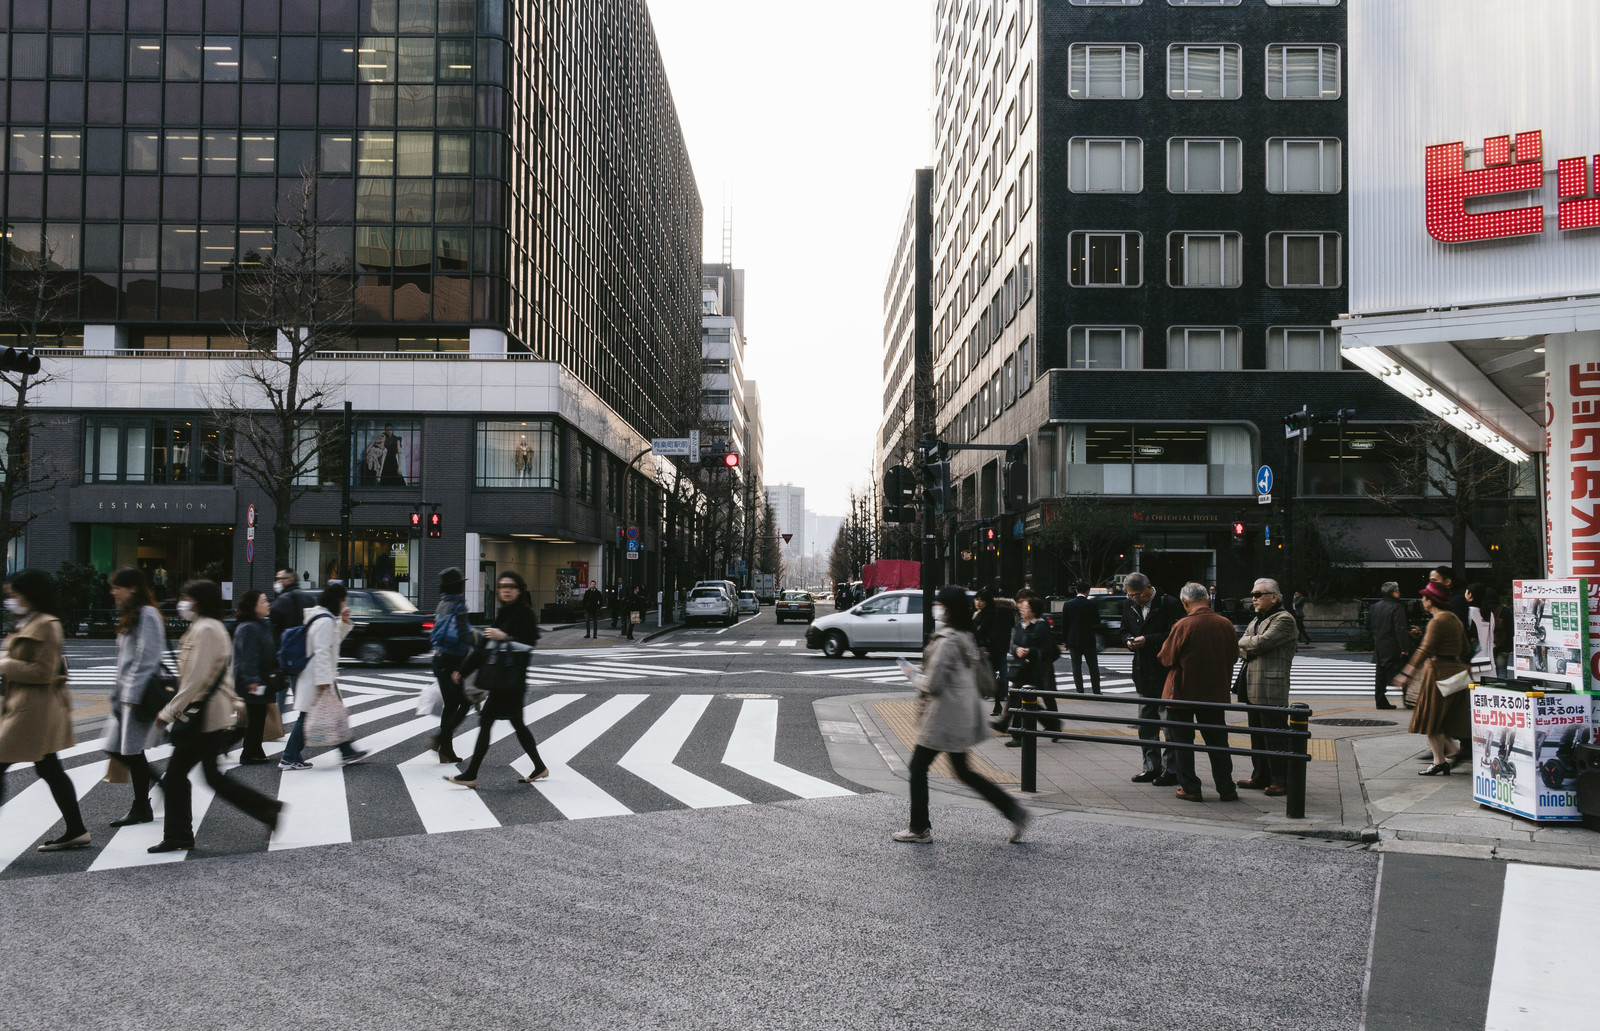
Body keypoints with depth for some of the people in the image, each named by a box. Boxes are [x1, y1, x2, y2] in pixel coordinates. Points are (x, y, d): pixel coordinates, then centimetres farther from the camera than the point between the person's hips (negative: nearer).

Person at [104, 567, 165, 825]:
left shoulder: (147, 615, -13)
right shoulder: (131, 616, 18)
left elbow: (145, 659, -18)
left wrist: (132, 696, -19)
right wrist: (121, 693, 17)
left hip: (139, 694, -10)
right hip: (126, 694, 10)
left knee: (132, 751, -4)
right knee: (115, 749, 7)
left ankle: (141, 809, 6)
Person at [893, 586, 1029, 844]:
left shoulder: (946, 641, -20)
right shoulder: (966, 637, 10)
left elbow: (933, 684, -20)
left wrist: (915, 678, 0)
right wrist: (924, 685, 15)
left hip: (944, 715, -9)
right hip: (964, 713, 9)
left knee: (918, 767, 4)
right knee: (962, 770, 18)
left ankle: (920, 829, 12)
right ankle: (1013, 810, 12)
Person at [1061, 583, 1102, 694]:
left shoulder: (1068, 605, -2)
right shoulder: (1092, 604, -8)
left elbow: (1064, 623, 1)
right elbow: (1097, 622, -3)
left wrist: (1066, 641, 8)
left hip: (1073, 640, 1)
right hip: (1089, 640, -1)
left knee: (1076, 667, 5)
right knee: (1093, 667, 7)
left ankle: (1080, 692, 3)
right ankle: (1097, 692, 5)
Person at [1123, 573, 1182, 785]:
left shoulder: (1169, 604, -12)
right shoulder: (1130, 606, 8)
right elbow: (1125, 631, 19)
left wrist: (1147, 640, -21)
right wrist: (1129, 640, -3)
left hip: (1166, 671, -7)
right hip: (1143, 672, 7)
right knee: (1146, 722, 12)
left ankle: (1171, 770, 5)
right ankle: (1151, 767, 21)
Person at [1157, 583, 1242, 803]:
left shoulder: (1183, 626, -17)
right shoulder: (1225, 624, -4)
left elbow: (1167, 659, -10)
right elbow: (1234, 655, 8)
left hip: (1182, 693, -4)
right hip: (1215, 693, 4)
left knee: (1182, 741, 7)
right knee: (1217, 741, 13)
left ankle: (1190, 788, 8)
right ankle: (1226, 789, 15)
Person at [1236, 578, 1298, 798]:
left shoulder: (1284, 619, -10)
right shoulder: (1256, 620, 20)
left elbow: (1261, 642, -20)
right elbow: (1243, 649, 15)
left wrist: (1244, 642, -1)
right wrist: (1249, 647, -7)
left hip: (1271, 690, -9)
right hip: (1252, 689, 9)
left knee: (1274, 738, -4)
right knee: (1257, 736, 15)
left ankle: (1281, 781, 2)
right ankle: (1260, 777, 23)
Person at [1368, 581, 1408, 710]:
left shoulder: (1375, 607, 8)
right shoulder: (1396, 607, -14)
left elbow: (1368, 626, 17)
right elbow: (1401, 629, -18)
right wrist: (1404, 648, -17)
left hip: (1378, 648, 6)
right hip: (1393, 649, -6)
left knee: (1380, 675, 9)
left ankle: (1380, 701, 11)